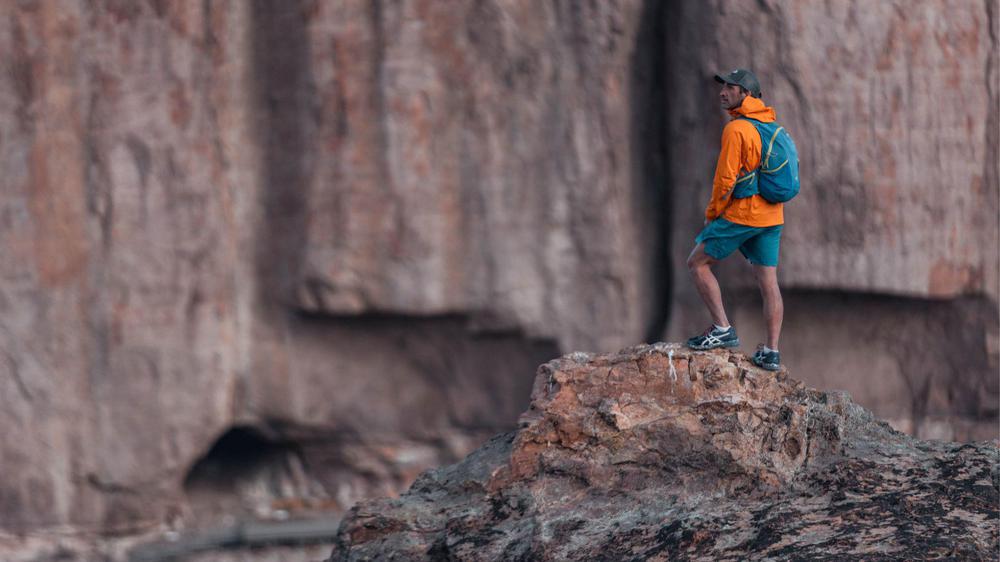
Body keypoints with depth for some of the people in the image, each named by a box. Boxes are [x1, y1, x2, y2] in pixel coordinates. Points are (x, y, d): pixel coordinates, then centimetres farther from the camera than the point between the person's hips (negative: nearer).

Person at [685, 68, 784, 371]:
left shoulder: (737, 129, -15)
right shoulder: (772, 127, 12)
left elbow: (726, 178, -17)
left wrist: (712, 214, -4)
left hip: (740, 214, -8)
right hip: (772, 217, 8)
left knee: (698, 263, 5)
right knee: (768, 282, 7)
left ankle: (722, 329, -1)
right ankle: (771, 352, 5)